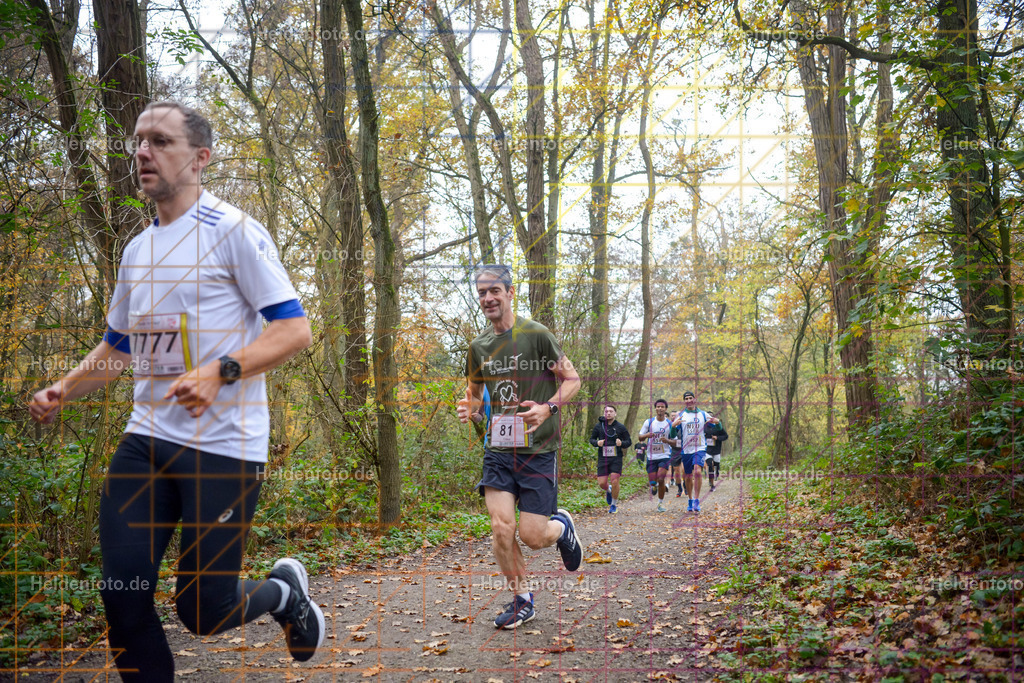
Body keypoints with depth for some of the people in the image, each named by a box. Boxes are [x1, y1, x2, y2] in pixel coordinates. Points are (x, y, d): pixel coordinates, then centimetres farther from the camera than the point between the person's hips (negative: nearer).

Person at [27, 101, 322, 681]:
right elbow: (117, 348, 25)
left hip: (224, 443, -6)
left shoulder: (232, 231, -7)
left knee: (203, 611, -1)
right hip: (147, 437, 6)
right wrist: (62, 390, 7)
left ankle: (286, 591, 30)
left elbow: (296, 330, -13)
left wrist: (219, 372, -27)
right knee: (123, 596, 0)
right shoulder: (137, 251, 15)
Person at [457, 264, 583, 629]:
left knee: (531, 536, -6)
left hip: (538, 450, -4)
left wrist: (548, 408, -20)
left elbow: (572, 379, -3)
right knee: (501, 527, -6)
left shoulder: (536, 334, -8)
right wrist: (469, 407, -2)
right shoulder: (478, 346, 7)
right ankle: (522, 599, 15)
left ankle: (561, 526, 30)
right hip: (498, 449, 4)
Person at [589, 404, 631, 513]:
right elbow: (592, 439, 15)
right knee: (602, 483, -2)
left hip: (616, 458, -2)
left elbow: (629, 441, 7)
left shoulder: (620, 427, 1)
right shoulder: (598, 426, 4)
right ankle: (608, 490, 35)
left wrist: (622, 443, -15)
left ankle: (614, 504, 12)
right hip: (602, 458, 2)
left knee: (614, 481, -10)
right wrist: (596, 443, -8)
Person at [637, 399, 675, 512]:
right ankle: (663, 486, 35)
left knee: (661, 479, -15)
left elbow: (674, 442, 6)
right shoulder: (649, 422, 2)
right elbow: (640, 437, 6)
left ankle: (661, 503, 3)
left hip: (664, 456, -1)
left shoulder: (670, 424, 1)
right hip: (651, 456, 1)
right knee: (652, 482, -1)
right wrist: (647, 435, -16)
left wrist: (667, 440, -16)